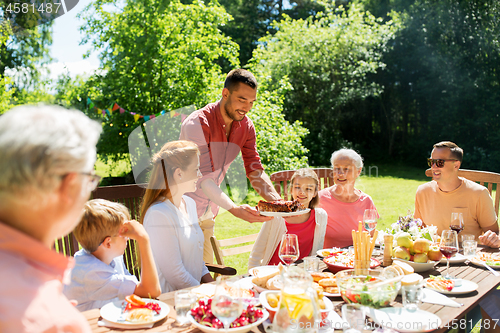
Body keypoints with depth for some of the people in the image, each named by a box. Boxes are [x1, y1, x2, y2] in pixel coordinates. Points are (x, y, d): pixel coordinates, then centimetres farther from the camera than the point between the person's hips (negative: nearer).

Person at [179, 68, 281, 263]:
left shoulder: (246, 127, 0)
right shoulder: (198, 123, -22)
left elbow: (255, 171, -1)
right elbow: (203, 178, -28)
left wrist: (277, 201, -19)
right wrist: (234, 209, -40)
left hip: (207, 214, 6)